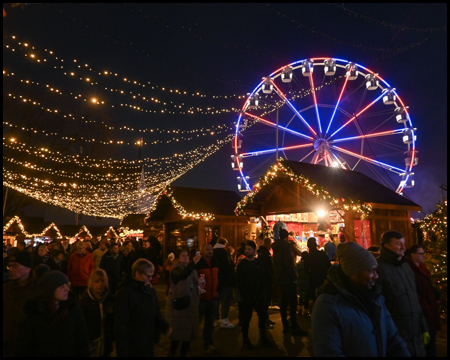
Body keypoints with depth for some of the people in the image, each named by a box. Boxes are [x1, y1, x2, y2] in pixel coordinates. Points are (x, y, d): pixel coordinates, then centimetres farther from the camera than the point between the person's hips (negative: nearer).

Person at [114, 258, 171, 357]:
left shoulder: (150, 290, 3)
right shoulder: (125, 293, -20)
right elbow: (120, 324, -19)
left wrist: (165, 326, -6)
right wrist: (123, 352, -18)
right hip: (133, 349, -6)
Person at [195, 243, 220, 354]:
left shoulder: (215, 262, 5)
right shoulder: (197, 263, -15)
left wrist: (217, 290, 11)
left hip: (213, 298, 6)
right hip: (201, 298, -6)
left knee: (210, 323, 17)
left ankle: (208, 345, 31)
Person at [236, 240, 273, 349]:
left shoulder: (260, 263, 4)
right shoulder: (241, 265, -2)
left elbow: (266, 279, 4)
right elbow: (239, 282, -5)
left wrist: (264, 293, -4)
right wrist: (244, 295, -11)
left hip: (260, 296, 2)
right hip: (247, 297, -2)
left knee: (263, 316, 7)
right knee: (246, 318, 6)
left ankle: (263, 337, 25)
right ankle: (245, 339, 23)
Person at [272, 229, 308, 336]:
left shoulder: (276, 247, 11)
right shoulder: (286, 246, -16)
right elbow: (289, 264, -21)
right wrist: (294, 277, -15)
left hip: (280, 278, 9)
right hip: (287, 279, -9)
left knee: (283, 301, 13)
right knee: (293, 303, -3)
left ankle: (285, 326, 19)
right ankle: (294, 328, 1)